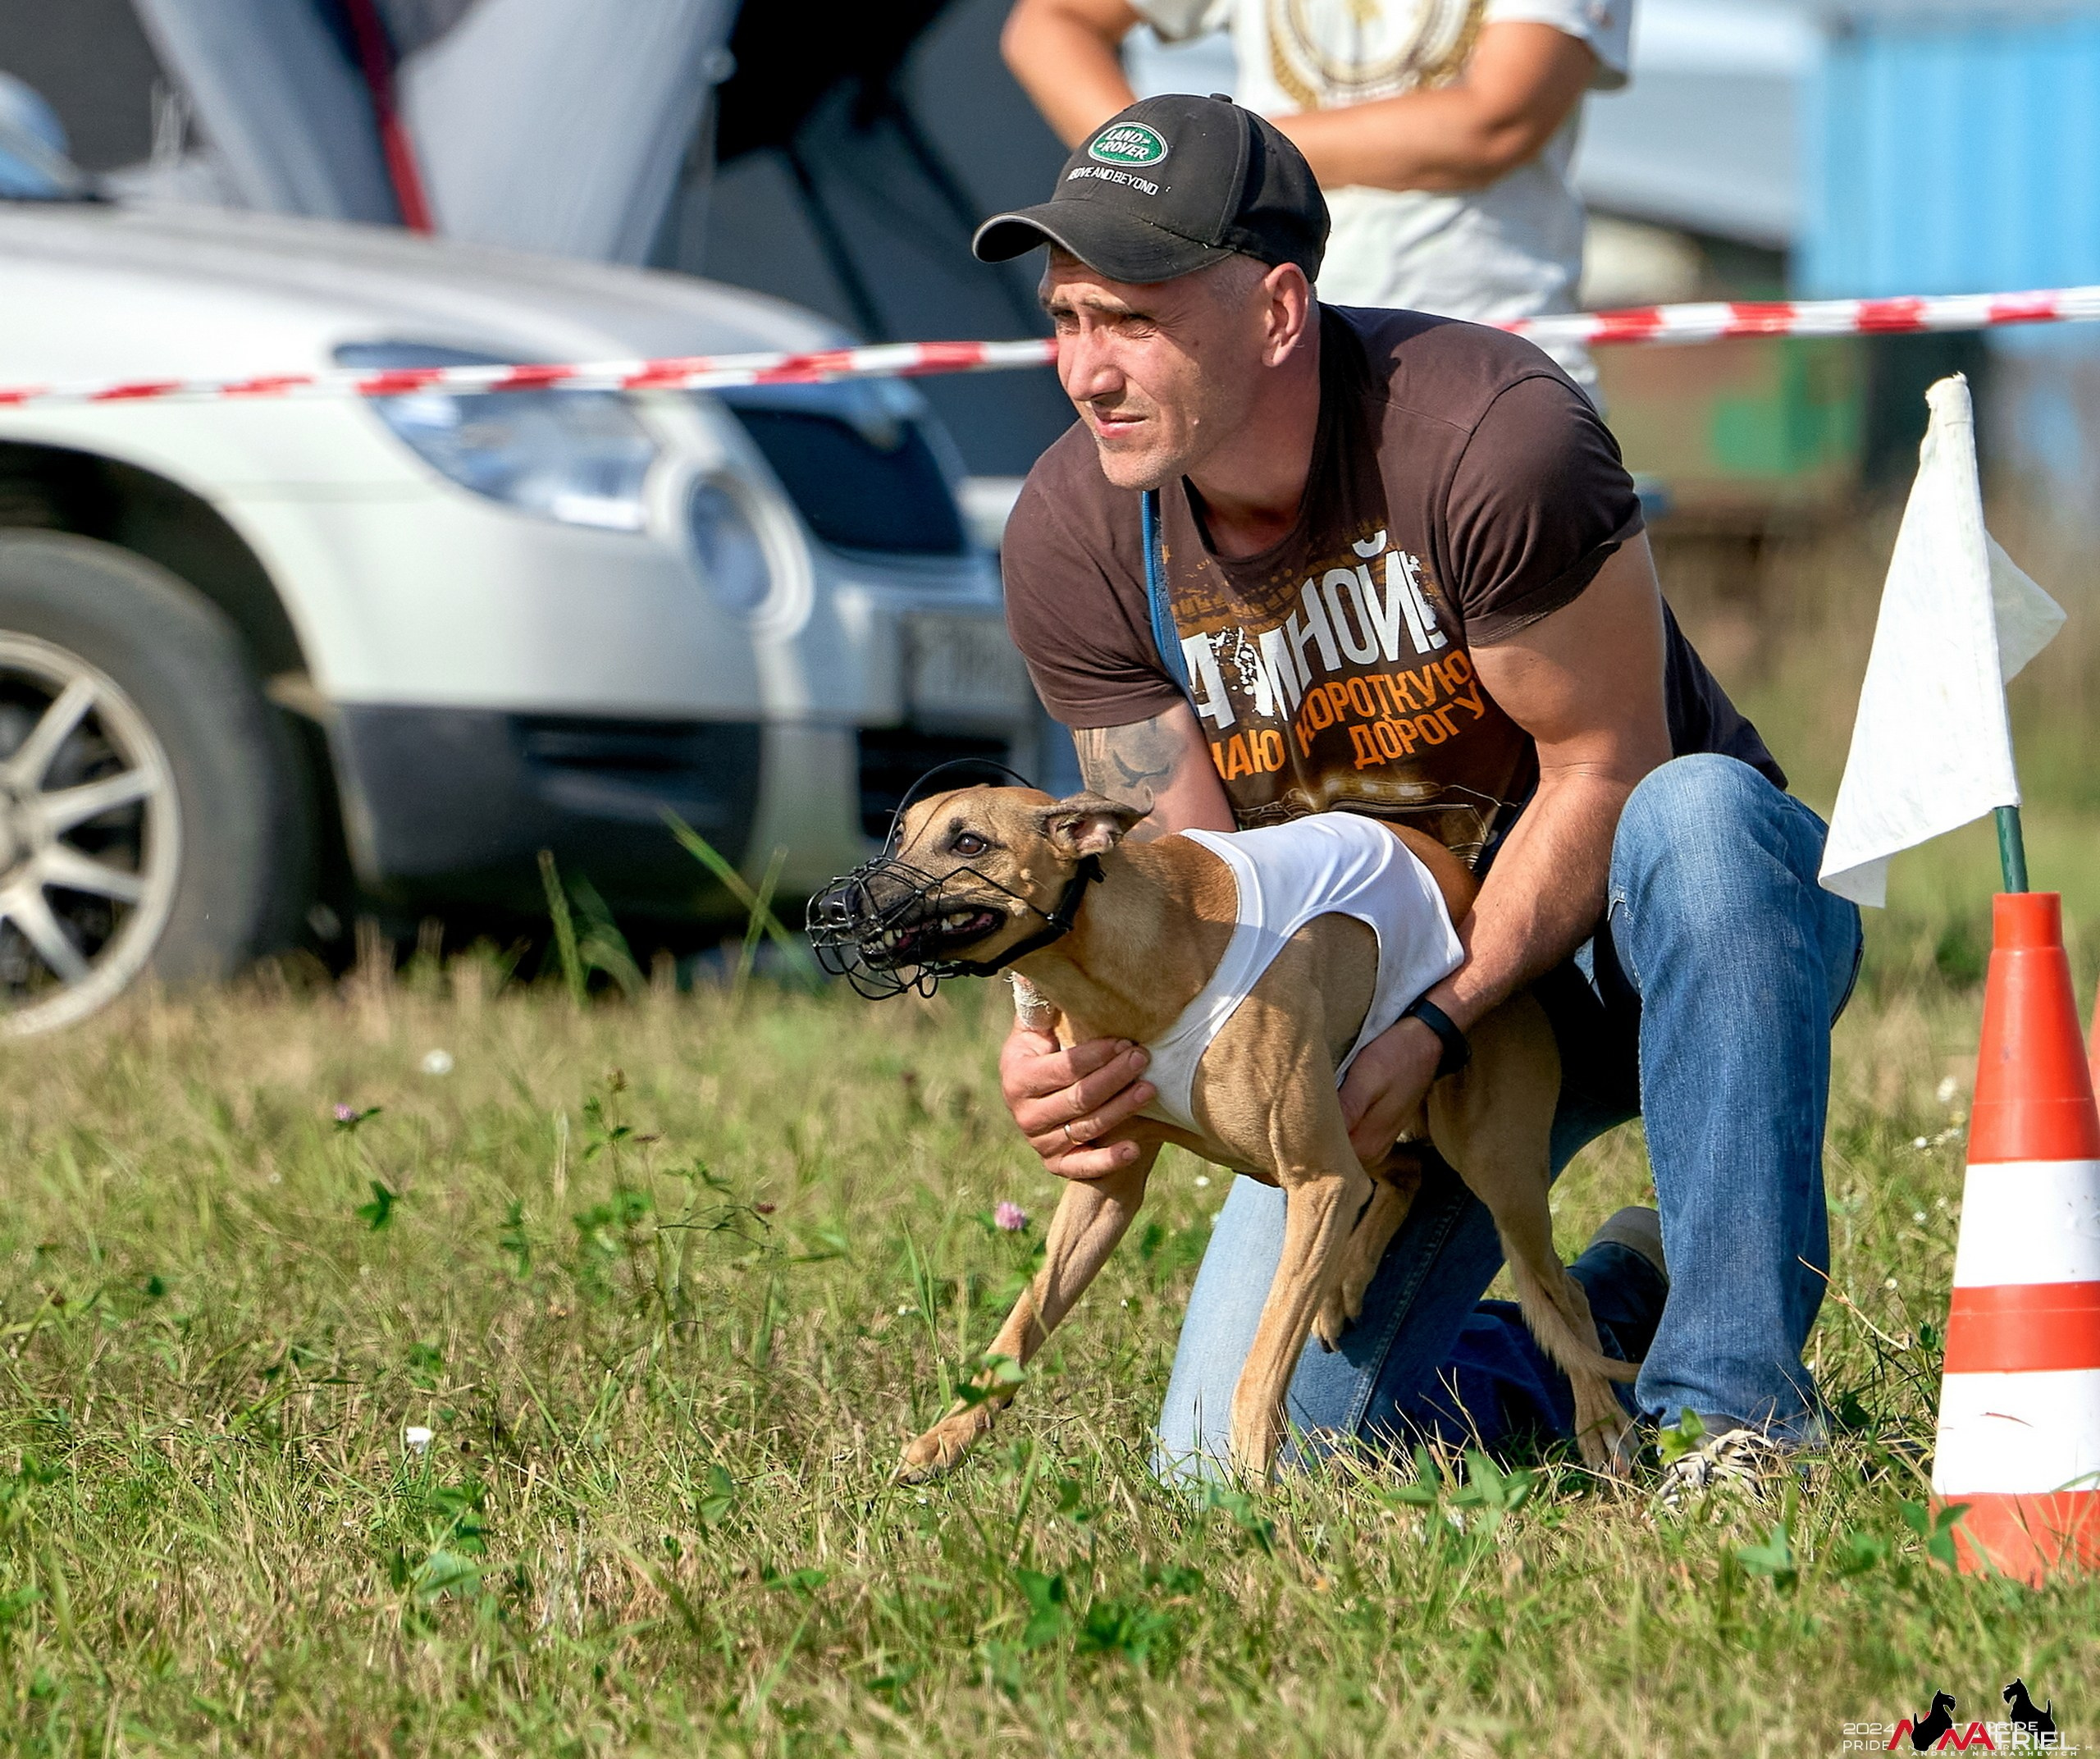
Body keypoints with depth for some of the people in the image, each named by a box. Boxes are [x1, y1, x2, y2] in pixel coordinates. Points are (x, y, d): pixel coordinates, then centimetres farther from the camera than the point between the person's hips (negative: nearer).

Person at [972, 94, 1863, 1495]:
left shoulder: (1491, 434, -29)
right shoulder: (1074, 539, -13)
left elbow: (1602, 771, -20)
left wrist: (1435, 1031, -29)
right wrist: (1080, 1048, -31)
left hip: (1619, 925, -4)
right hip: (1391, 985, 4)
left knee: (1699, 821, -42)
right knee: (1234, 1467, -12)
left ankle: (1740, 1392, -30)